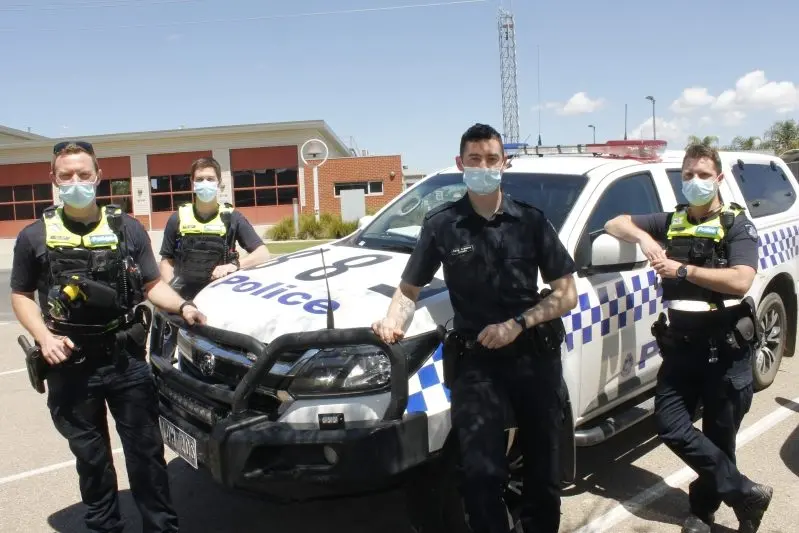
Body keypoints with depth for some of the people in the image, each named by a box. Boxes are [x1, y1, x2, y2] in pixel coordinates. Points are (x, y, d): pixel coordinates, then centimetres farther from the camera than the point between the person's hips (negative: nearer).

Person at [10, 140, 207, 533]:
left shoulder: (128, 229, 2)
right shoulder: (35, 236, 2)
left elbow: (152, 285, 5)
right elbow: (21, 295, 9)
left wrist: (182, 306, -14)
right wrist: (44, 337, -7)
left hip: (127, 361, 0)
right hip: (69, 367, 1)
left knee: (146, 450, 8)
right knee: (90, 456, 16)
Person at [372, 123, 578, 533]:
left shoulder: (531, 220, 1)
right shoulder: (441, 225, -1)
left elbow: (566, 294, 2)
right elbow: (409, 289, 5)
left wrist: (518, 324, -13)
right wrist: (394, 319, -16)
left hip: (535, 356, 2)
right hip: (475, 360, -1)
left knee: (543, 470, 14)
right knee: (481, 473, -10)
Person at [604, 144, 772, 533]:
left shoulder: (737, 225, -4)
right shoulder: (670, 222, 9)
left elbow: (740, 281, -19)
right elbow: (614, 224, 9)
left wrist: (683, 270, -19)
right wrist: (643, 237, -10)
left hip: (726, 348, -4)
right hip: (680, 345, 4)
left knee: (718, 436, 7)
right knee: (670, 425, -2)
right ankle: (744, 491, 10)